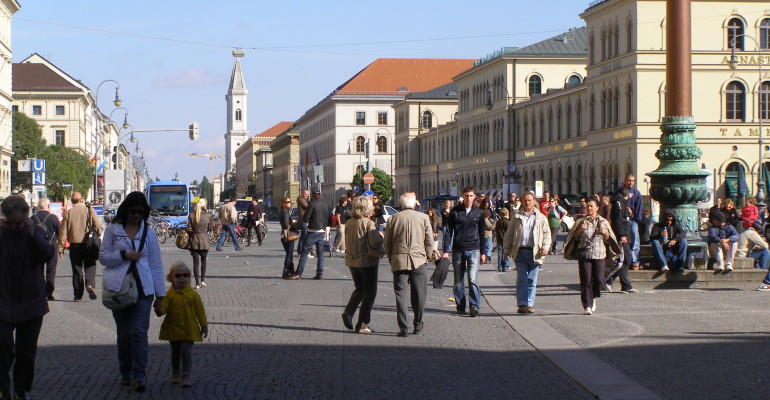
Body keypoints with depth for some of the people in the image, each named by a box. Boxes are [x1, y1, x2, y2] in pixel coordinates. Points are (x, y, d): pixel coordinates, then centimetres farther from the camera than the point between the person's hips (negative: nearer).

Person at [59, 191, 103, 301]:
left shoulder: (68, 213, 2)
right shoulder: (89, 210, -1)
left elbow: (63, 231, 2)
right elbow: (98, 226, -4)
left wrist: (60, 248, 6)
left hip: (74, 245, 1)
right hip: (88, 244, -1)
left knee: (77, 269, 7)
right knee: (90, 266, 6)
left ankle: (78, 295, 7)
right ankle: (90, 284, -21)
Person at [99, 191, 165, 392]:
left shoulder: (148, 232, 9)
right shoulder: (113, 229, 5)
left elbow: (156, 264, 10)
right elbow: (103, 257, 4)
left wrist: (160, 294, 7)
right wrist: (124, 255, -12)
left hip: (142, 287, 0)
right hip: (119, 286, 0)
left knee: (139, 333, -10)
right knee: (123, 334, 5)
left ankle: (139, 377, -11)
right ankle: (125, 373, 19)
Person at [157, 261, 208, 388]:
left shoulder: (193, 295, -2)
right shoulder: (169, 295, -3)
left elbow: (200, 311, 1)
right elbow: (163, 308, -8)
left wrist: (204, 326, 1)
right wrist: (159, 310, -32)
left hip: (189, 330, -2)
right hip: (173, 329, 2)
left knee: (186, 351, -10)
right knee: (175, 352, 16)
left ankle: (186, 376, -7)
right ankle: (175, 374, 31)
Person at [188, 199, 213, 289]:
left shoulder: (191, 215, -5)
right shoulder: (208, 215, -7)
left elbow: (189, 229, -3)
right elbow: (211, 229, -2)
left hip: (194, 240, 0)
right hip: (204, 241, 0)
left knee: (196, 262, 5)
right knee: (203, 261, 19)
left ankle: (197, 283, 2)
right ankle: (202, 280, 11)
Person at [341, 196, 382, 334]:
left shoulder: (348, 223, 3)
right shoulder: (368, 223, -15)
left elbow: (347, 242, 9)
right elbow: (375, 243, -23)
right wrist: (380, 235, -5)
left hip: (352, 261, 6)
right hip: (367, 262, -6)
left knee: (359, 289, 23)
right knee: (369, 293, 6)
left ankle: (348, 312, 3)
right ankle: (362, 324, 5)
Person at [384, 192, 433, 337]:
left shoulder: (393, 218, -1)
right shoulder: (423, 218, -2)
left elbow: (387, 242, 3)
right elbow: (429, 240, 0)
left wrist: (391, 258, 16)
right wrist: (426, 256, 15)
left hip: (399, 261, 0)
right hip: (419, 260, 0)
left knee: (400, 295, 3)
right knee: (419, 294, 11)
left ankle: (403, 328, -1)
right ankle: (418, 325, 18)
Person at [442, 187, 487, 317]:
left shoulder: (478, 213, 5)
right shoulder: (455, 211, 1)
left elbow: (482, 233, 13)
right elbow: (448, 232, 2)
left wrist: (483, 252, 12)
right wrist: (446, 250, -5)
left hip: (473, 250, -1)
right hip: (458, 250, 1)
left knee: (473, 279, -12)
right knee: (458, 281, 7)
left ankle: (475, 306, -8)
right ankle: (460, 306, 16)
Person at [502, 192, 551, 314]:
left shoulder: (541, 218, 12)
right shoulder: (517, 218, 13)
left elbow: (547, 234, 10)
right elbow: (509, 234, 14)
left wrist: (545, 247, -5)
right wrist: (506, 249, 6)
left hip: (534, 252, 0)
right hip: (520, 251, 0)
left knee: (532, 280, 2)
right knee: (522, 278, -6)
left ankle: (530, 304, 8)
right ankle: (522, 304, -6)